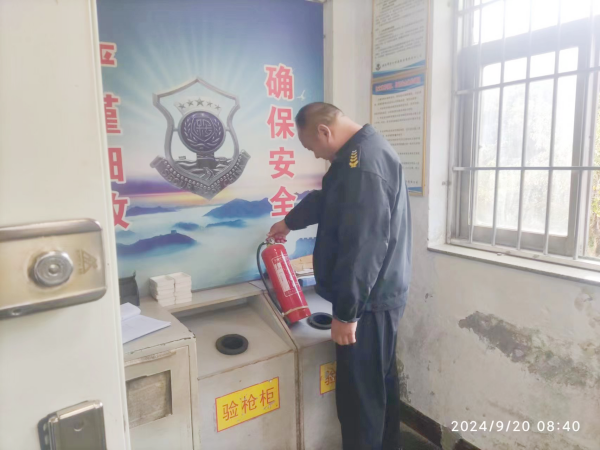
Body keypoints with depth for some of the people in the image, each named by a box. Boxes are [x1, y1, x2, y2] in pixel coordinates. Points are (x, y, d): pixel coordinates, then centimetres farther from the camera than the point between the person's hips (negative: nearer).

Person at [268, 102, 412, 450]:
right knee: (381, 382, 23)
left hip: (368, 303, -11)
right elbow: (326, 198, 28)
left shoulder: (362, 162, -22)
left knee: (360, 394, 4)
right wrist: (290, 222, 40)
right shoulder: (366, 149, 13)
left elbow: (363, 246, -27)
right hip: (382, 295, 11)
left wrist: (346, 313, -22)